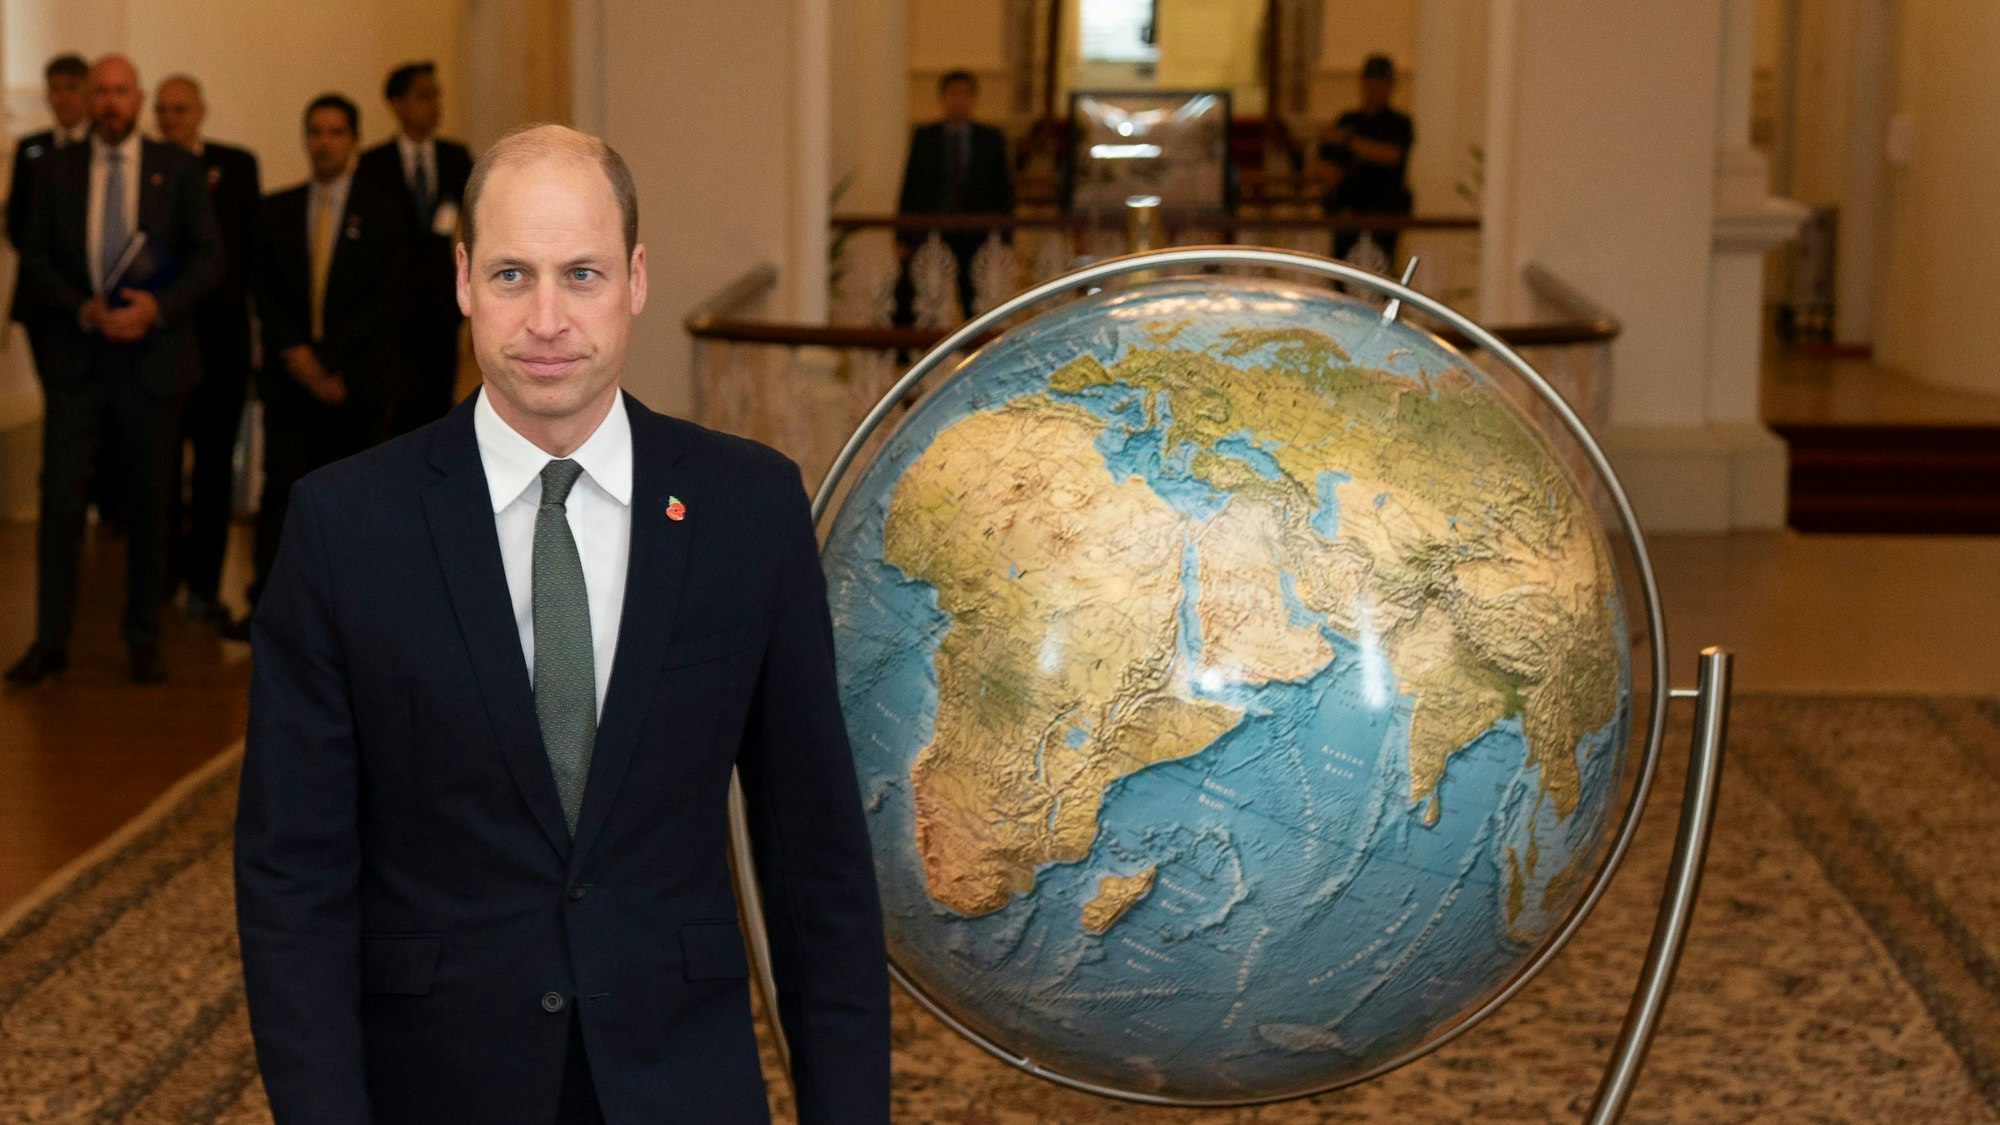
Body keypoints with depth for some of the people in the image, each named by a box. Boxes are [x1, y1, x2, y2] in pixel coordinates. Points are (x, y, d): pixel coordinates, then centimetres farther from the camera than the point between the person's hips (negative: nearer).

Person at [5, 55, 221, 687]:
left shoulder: (176, 169, 5)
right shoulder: (56, 170, 7)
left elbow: (209, 257, 0)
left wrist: (156, 308, -15)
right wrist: (85, 311, -13)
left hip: (152, 358, 0)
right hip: (75, 359, 0)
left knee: (148, 504, 5)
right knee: (60, 499, -4)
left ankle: (144, 641, 15)